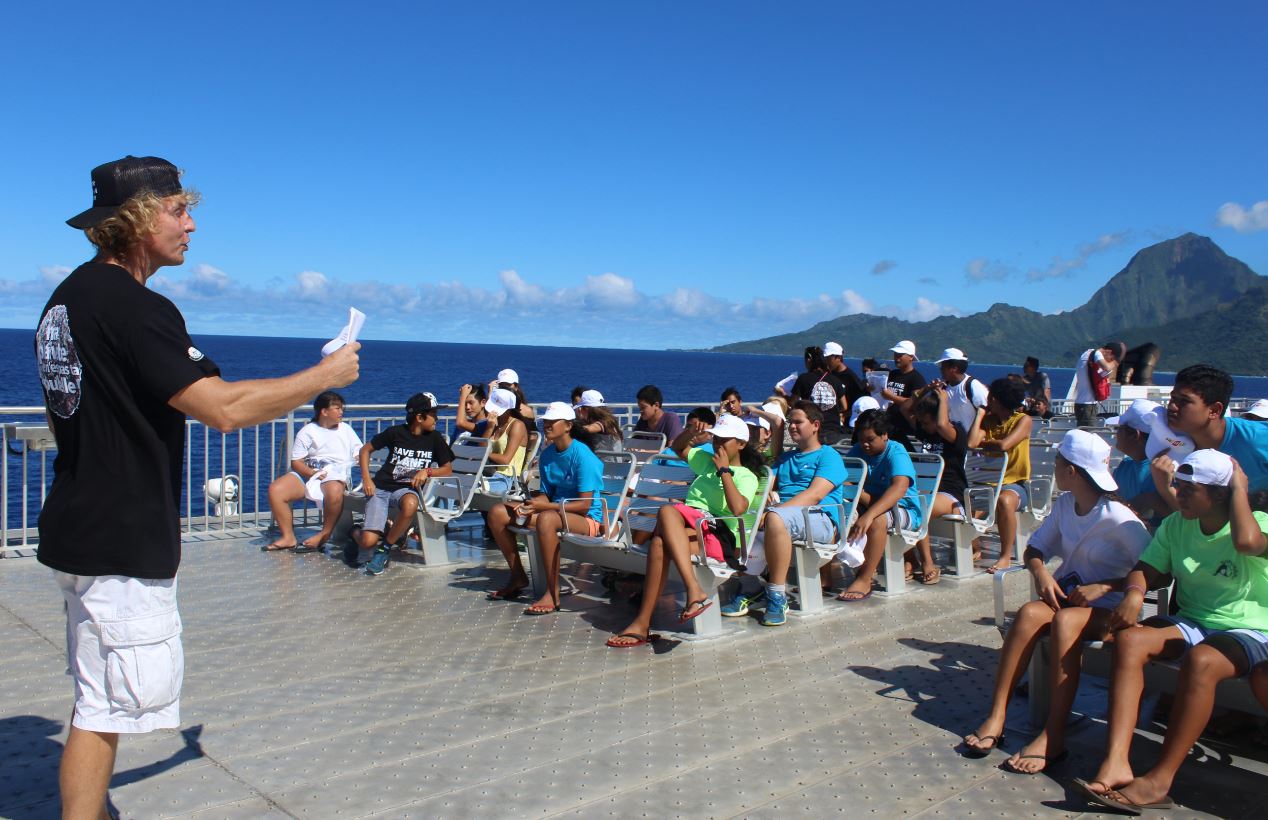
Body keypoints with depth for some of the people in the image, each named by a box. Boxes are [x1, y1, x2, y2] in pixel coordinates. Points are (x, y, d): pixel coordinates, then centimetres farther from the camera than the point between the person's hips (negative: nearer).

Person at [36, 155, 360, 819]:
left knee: (100, 700, 21)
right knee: (106, 707, -2)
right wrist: (324, 376, -13)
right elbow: (223, 408, -25)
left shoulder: (67, 297, 13)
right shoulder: (135, 308, -19)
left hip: (81, 531, 11)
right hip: (121, 544, -11)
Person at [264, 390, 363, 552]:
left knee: (334, 492, -39)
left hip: (335, 474, -1)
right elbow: (296, 462, 3)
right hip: (307, 473, 2)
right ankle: (288, 537, -12)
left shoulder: (346, 429, 18)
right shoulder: (307, 431, 11)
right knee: (275, 489, -23)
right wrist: (312, 473, -16)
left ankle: (325, 535, -20)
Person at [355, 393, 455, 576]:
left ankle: (385, 549, -16)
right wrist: (366, 479, -2)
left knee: (410, 505, -40)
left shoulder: (434, 438, 4)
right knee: (368, 542, -19)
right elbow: (365, 449, 10)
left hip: (408, 489, 1)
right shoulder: (396, 432, 0)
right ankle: (357, 533, 22)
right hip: (381, 488, -1)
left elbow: (448, 469, 7)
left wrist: (427, 472, -12)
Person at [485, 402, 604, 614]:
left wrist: (545, 506, -24)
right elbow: (546, 494, 11)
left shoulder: (582, 455, -16)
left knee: (546, 518, -41)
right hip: (555, 510, 8)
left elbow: (585, 504, -20)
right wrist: (530, 505, -12)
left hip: (587, 518, -8)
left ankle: (553, 594, -33)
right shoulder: (547, 454, 7)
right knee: (497, 513, -3)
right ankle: (517, 577, 8)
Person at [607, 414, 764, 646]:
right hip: (687, 527, 5)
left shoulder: (746, 477, 9)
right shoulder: (707, 460, 31)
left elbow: (738, 508, -12)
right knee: (660, 542, -34)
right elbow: (677, 448, 42)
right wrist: (691, 433, 20)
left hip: (716, 535, -5)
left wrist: (724, 470, -3)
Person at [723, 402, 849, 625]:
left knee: (775, 518, -39)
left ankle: (777, 596, -32)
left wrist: (775, 509, -21)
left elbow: (814, 495, -10)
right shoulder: (785, 458, 31)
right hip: (784, 516, 7)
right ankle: (749, 586, -8)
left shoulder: (829, 456, 6)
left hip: (820, 520, -6)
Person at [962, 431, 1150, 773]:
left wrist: (1104, 587, -21)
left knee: (1065, 620, -37)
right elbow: (1035, 549, 12)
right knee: (1029, 613, -28)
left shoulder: (1119, 520, -14)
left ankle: (1053, 736, -36)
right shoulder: (1065, 504, 6)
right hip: (1065, 596, 5)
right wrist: (1040, 572, -9)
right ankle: (996, 719, -31)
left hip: (1107, 608, -5)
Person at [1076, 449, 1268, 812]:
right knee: (1129, 639, -25)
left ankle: (1160, 779, -31)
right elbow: (1146, 569, 6)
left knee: (1201, 661, -38)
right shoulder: (1176, 525, 8)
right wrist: (1134, 593, -18)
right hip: (1190, 623, 5)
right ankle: (1115, 764, -36)